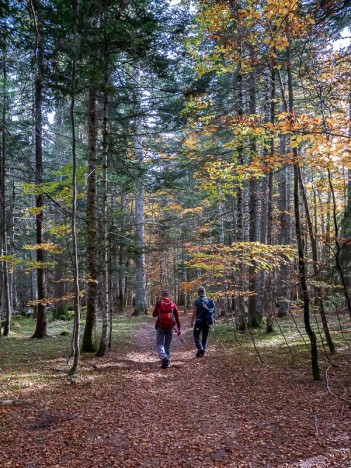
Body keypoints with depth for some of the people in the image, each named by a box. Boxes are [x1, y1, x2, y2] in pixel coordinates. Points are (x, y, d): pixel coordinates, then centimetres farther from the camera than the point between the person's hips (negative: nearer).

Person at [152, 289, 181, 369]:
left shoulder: (159, 303, -2)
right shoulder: (173, 304, 3)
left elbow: (154, 314, 3)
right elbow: (177, 317, 2)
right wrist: (179, 328, 6)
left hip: (160, 327, -2)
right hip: (170, 327, 2)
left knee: (159, 344, 2)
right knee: (168, 345, 15)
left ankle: (164, 357, -23)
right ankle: (167, 361, 14)